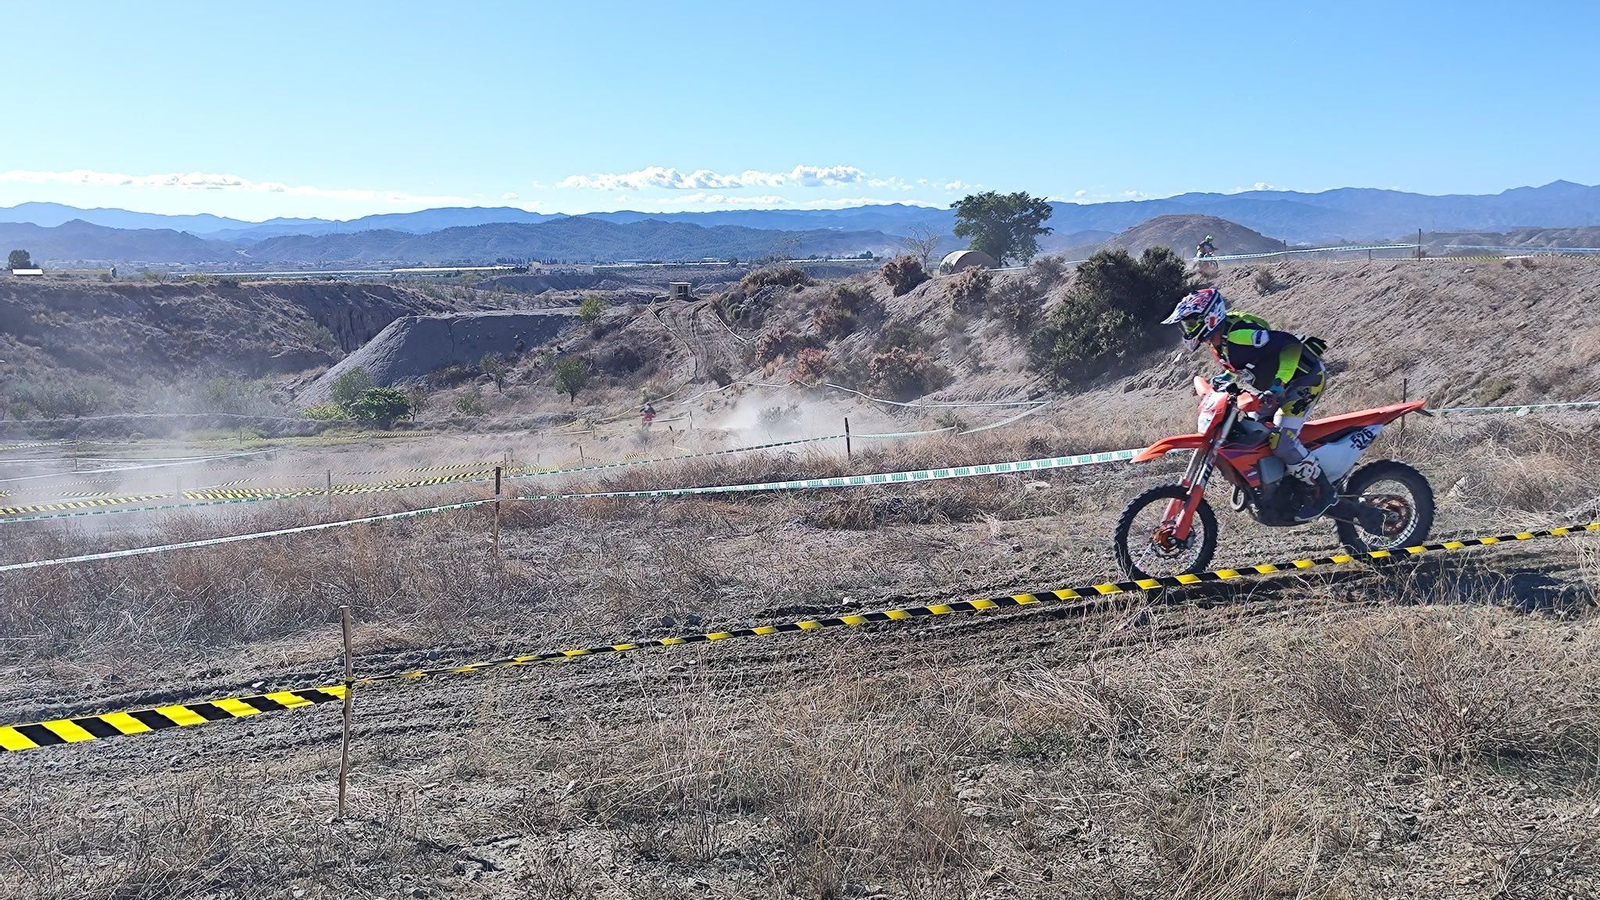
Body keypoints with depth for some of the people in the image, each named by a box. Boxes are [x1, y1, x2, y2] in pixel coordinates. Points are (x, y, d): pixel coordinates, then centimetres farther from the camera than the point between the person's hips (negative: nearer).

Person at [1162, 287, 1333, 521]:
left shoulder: (1240, 333, -28)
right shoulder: (1218, 342, 3)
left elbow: (1290, 344, -32)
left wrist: (1278, 385, -36)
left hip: (1304, 378, -10)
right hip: (1273, 388, 10)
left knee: (1281, 440, -21)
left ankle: (1323, 492, -6)